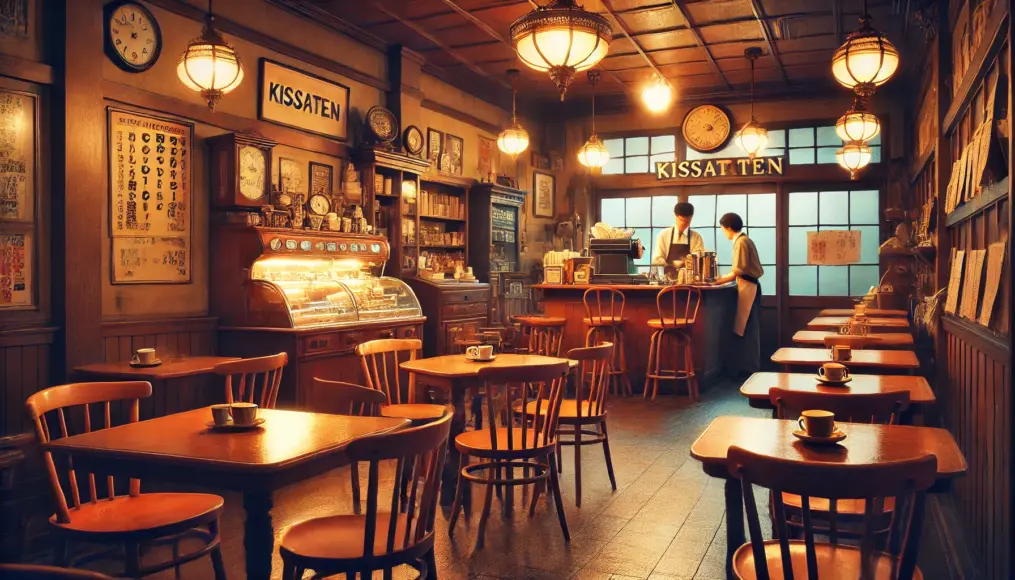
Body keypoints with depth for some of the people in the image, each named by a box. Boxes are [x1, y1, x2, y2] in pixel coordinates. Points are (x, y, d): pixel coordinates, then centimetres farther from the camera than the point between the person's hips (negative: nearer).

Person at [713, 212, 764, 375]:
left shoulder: (741, 242, -14)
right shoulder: (744, 239, 15)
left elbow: (739, 271, -18)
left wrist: (720, 280, -11)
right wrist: (724, 278, 11)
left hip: (747, 287, -10)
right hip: (750, 285, 10)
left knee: (745, 329, -6)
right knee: (749, 329, 12)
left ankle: (747, 368, -2)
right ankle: (750, 366, 18)